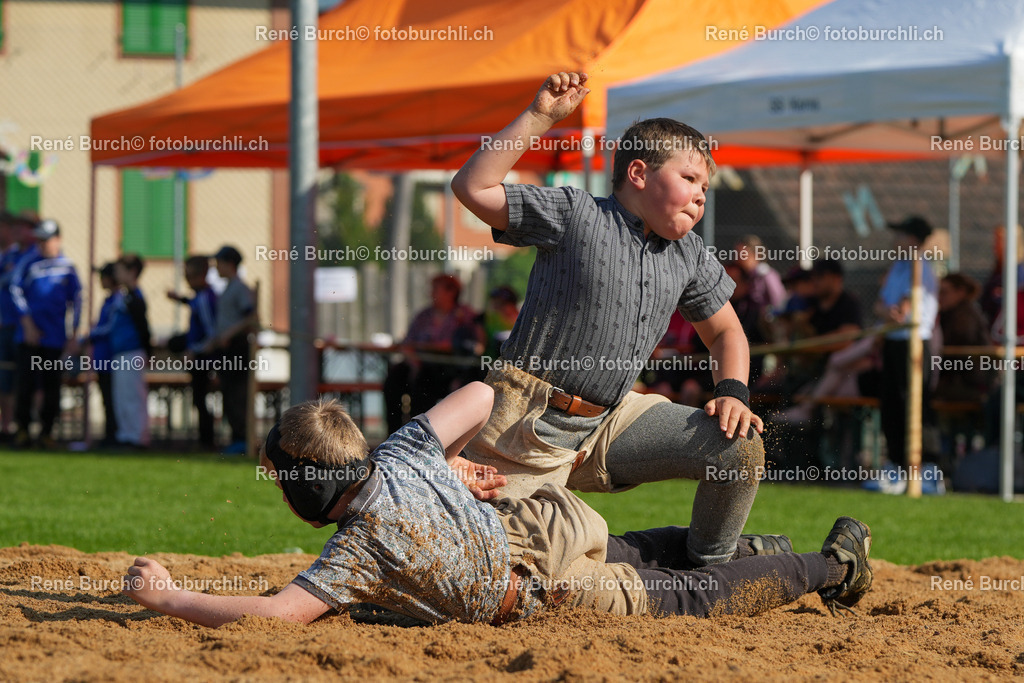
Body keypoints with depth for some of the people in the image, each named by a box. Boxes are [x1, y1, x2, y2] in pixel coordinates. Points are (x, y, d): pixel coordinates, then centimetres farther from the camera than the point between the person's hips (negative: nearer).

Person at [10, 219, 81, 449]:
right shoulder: (28, 261, 0)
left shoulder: (67, 266, 6)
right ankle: (23, 428, 2)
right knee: (25, 383, -5)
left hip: (55, 336, 2)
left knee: (51, 386, 1)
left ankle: (47, 430, 7)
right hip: (29, 333, -2)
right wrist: (27, 324, -8)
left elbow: (75, 300, 12)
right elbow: (16, 291, -1)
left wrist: (73, 335, 9)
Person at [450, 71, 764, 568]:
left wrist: (732, 392, 1)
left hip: (609, 424, 6)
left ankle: (707, 573, 10)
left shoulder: (689, 256, 11)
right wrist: (538, 120, -18)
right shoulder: (575, 216, -7)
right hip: (529, 428, -5)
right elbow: (473, 189, -14)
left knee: (739, 445, -9)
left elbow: (725, 331, 22)